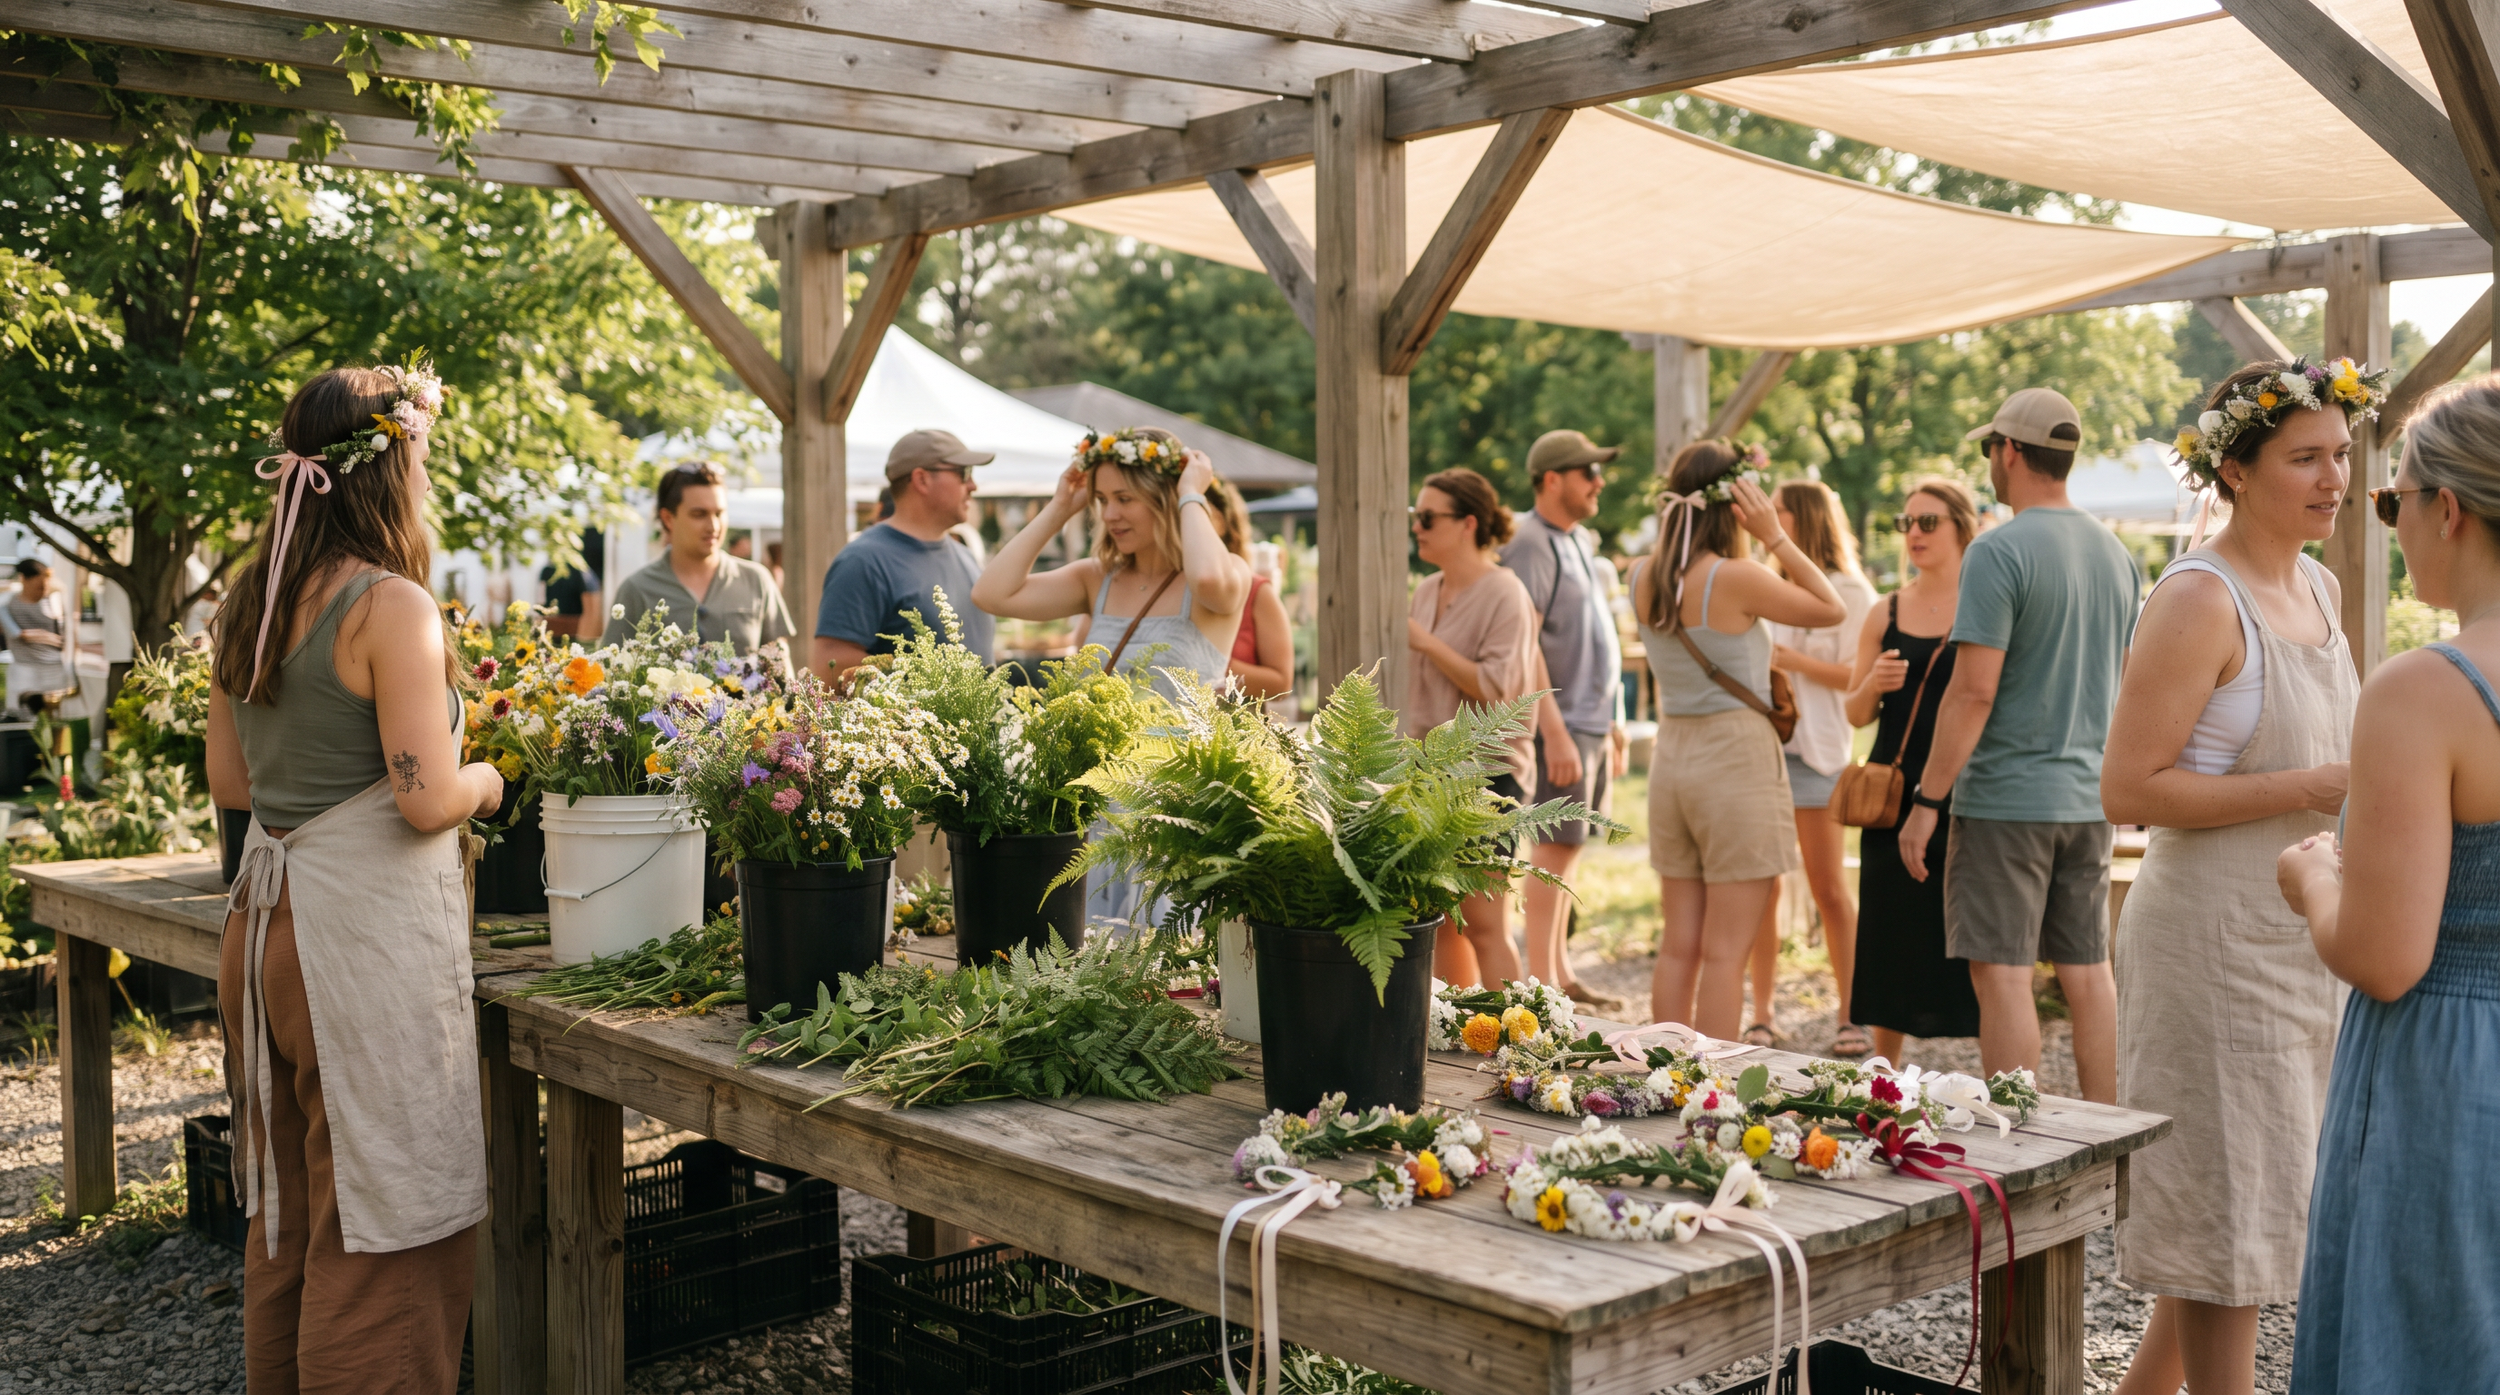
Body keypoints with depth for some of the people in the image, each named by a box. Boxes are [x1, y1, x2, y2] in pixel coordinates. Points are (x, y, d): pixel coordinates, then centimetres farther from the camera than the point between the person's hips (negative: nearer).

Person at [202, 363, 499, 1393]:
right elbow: (427, 802, -20)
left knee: (289, 1212, 20)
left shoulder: (248, 604, 8)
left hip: (265, 921, 9)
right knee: (383, 1228, 1)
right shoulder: (390, 606, -16)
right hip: (366, 932, -8)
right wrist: (482, 781, 0)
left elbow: (229, 783, 15)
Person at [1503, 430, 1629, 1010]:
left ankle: (1559, 972, 20)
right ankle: (1540, 982, -3)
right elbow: (1525, 645, -20)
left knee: (1568, 848, 13)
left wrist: (1609, 718, 20)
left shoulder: (1575, 538, 16)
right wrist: (1555, 732, -24)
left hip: (1592, 722, 9)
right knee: (1554, 847, -7)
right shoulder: (1530, 543, -13)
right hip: (1562, 723, -9)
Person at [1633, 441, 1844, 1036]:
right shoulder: (1735, 577, -16)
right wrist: (1773, 535, -5)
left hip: (1671, 756, 7)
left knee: (1678, 947, 12)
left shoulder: (1643, 577, 4)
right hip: (1736, 760, -7)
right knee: (1725, 953, -1)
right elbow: (1832, 609, -3)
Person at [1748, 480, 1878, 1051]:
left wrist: (1795, 662, -15)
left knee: (1828, 890, -1)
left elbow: (1859, 676, -9)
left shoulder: (1848, 591, -1)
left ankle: (1851, 1015, 6)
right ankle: (1762, 1014, 8)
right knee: (1762, 888, 3)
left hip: (1816, 751, -5)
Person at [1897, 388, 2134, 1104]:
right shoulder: (2114, 551, 11)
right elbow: (2121, 682, 18)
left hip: (2007, 797, -7)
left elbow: (1974, 691, -18)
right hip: (2089, 795, 8)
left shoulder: (1998, 553, -14)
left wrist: (1926, 800, -14)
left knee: (2003, 974, -2)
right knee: (2087, 971, 12)